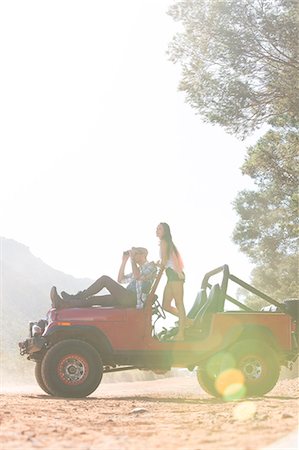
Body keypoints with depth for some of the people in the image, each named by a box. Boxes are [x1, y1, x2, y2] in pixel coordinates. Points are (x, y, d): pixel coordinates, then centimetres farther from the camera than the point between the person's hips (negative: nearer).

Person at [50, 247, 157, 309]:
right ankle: (63, 304, -20)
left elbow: (137, 276, -20)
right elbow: (120, 280, 29)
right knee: (93, 299, -8)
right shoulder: (139, 269, 33)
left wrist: (132, 258, -12)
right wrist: (124, 261, 23)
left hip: (134, 300, -9)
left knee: (105, 279, -18)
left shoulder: (151, 267, 2)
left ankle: (76, 297, -16)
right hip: (126, 299, 9)